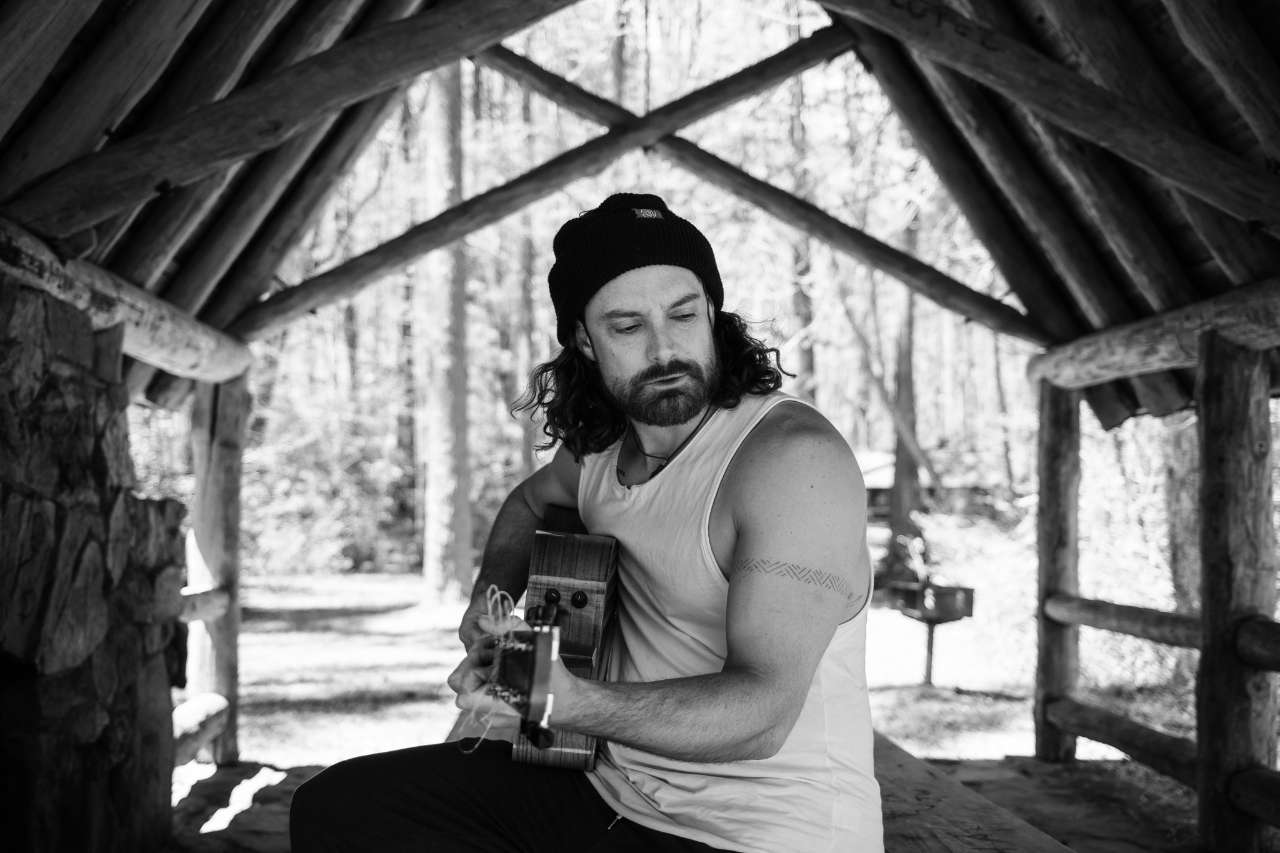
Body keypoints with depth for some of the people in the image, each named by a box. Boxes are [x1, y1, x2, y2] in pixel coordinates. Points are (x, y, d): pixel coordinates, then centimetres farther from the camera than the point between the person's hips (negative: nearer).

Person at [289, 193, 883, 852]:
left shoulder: (794, 458, -20)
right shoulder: (600, 446, 5)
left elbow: (762, 710, -28)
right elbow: (530, 502, 31)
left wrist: (567, 703, -40)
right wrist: (492, 600, 10)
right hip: (613, 787, 8)